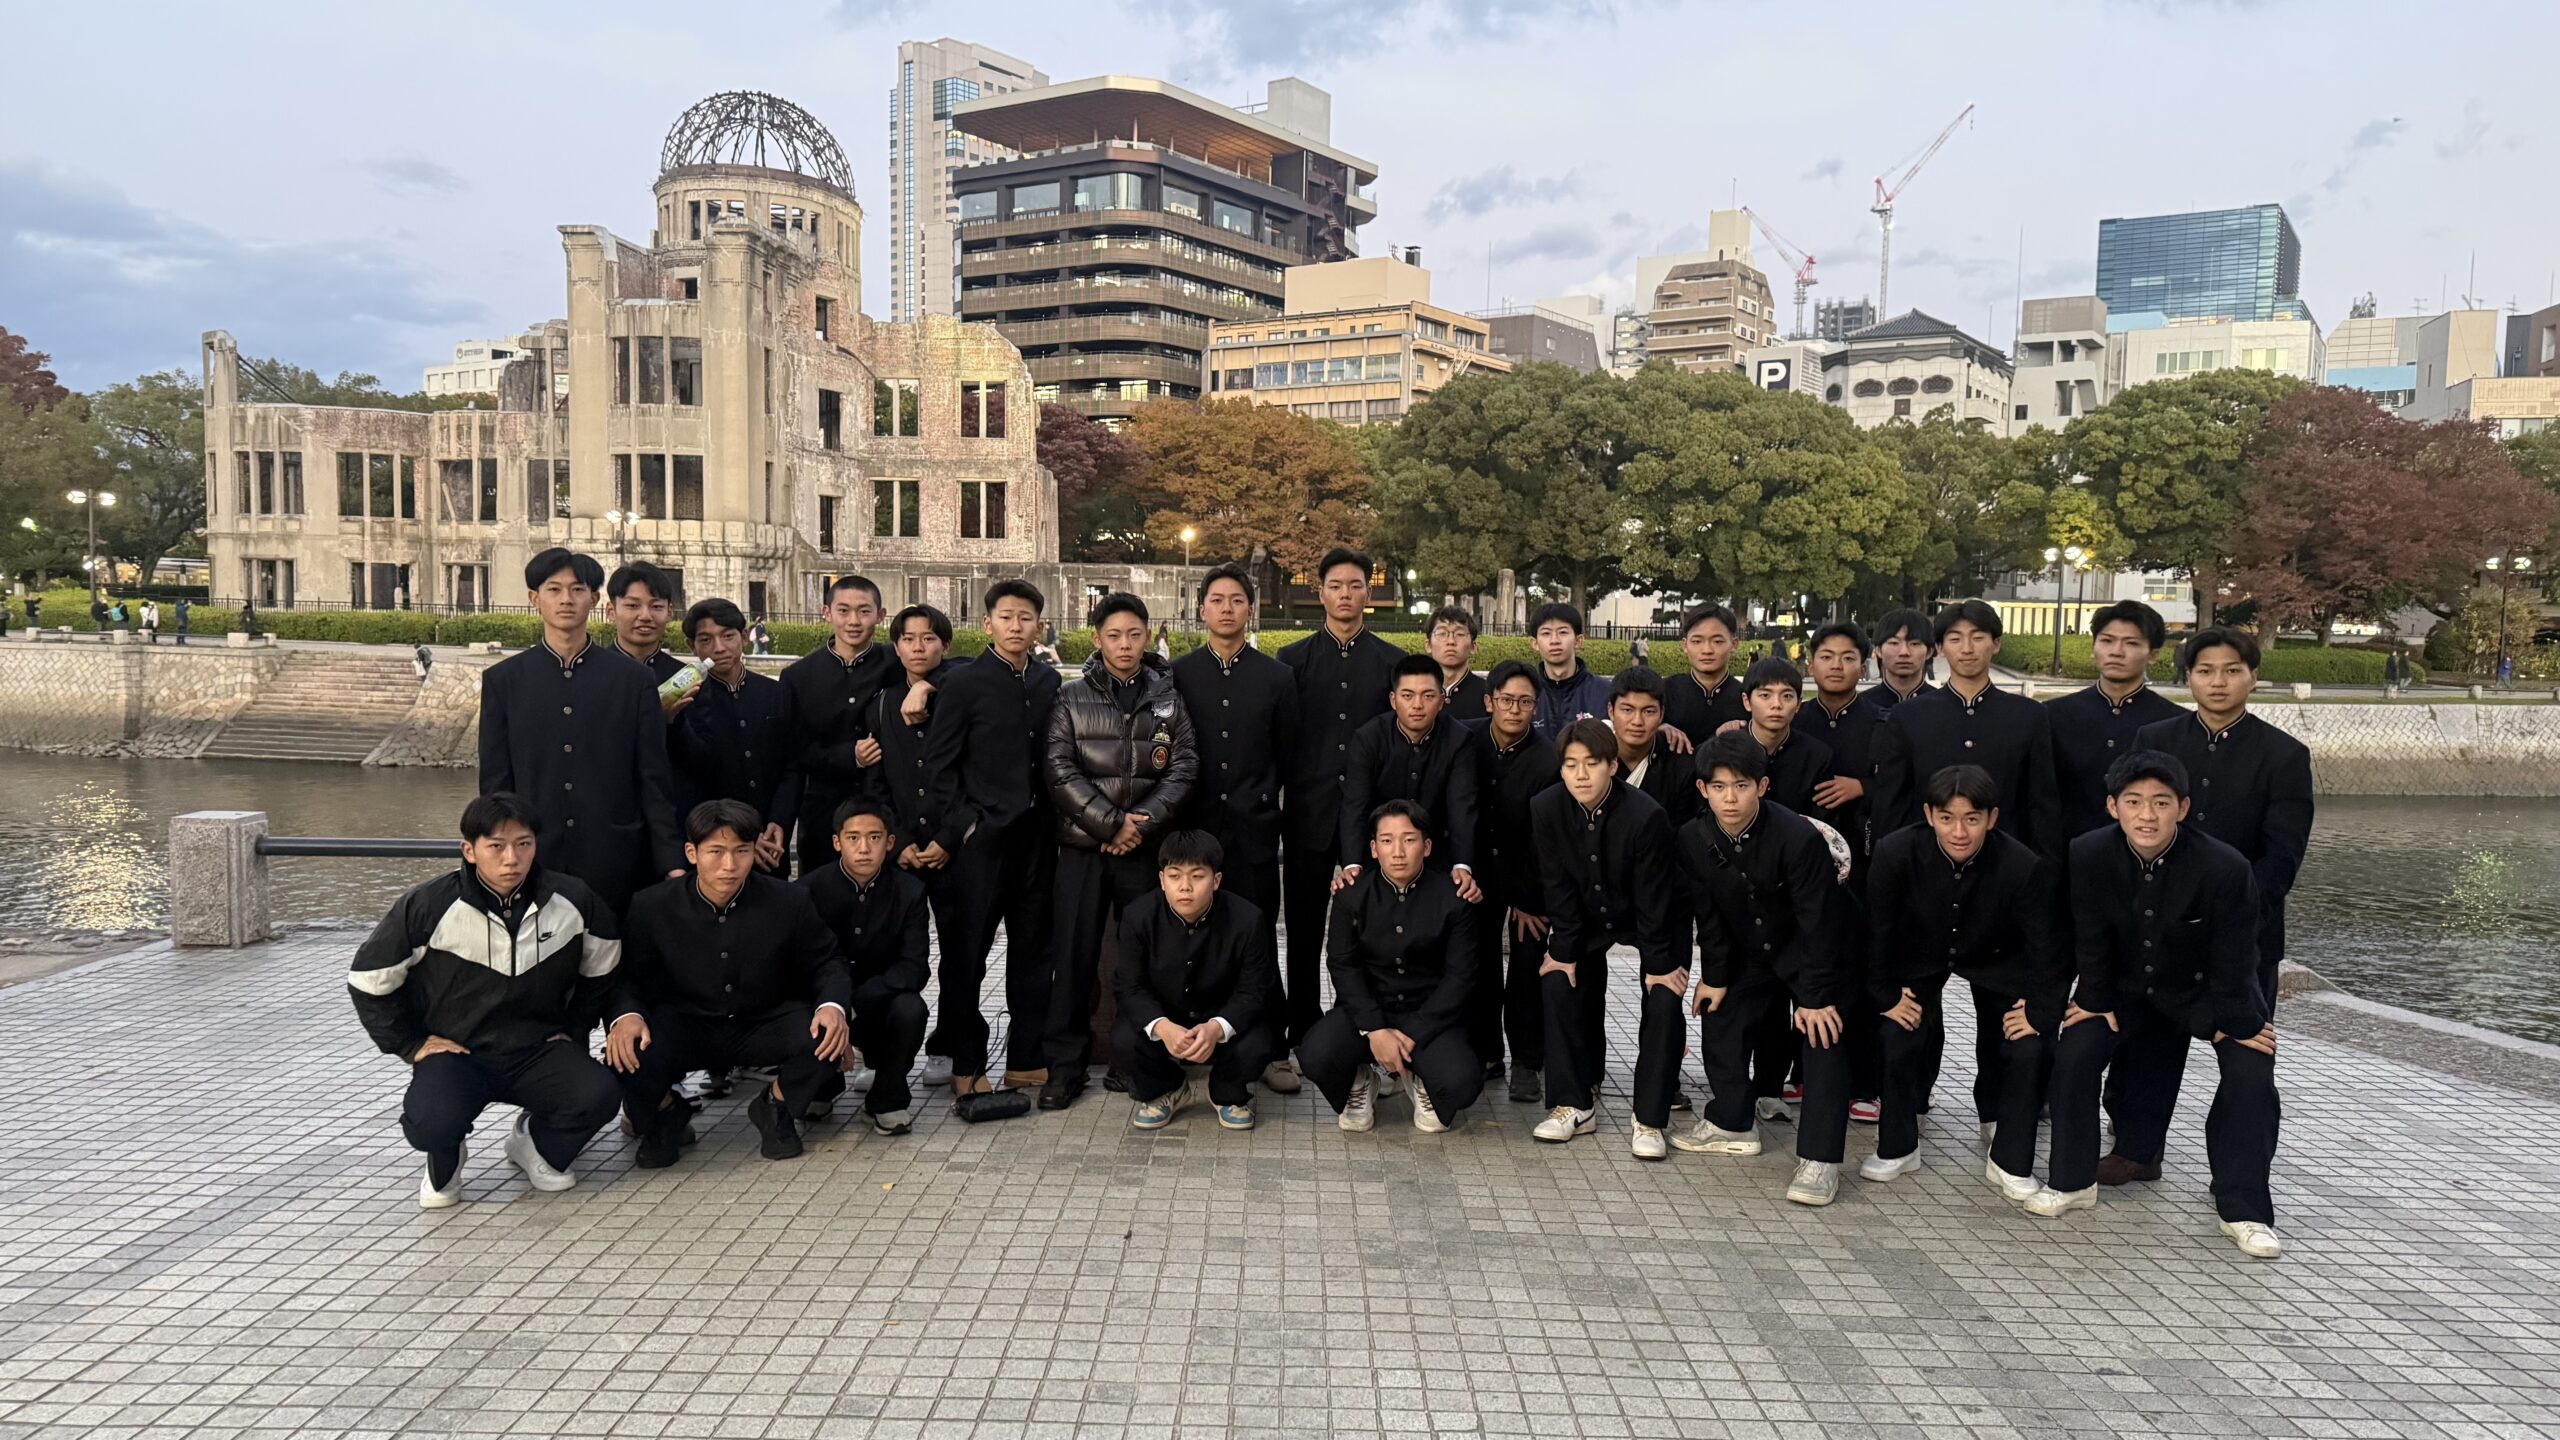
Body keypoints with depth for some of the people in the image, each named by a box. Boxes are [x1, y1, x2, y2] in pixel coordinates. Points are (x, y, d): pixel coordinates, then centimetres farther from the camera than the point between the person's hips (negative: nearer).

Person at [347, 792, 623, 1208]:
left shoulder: (572, 900, -6)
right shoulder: (427, 907, -13)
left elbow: (601, 968, 13)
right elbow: (368, 979, 0)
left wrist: (573, 1030, 8)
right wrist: (412, 1045, -2)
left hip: (538, 1050, 2)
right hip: (455, 1052, -2)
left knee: (599, 1094, -26)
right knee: (432, 1122, -33)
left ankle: (537, 1144, 11)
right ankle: (444, 1160, 9)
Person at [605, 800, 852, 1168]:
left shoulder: (790, 901, -12)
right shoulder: (652, 906, -11)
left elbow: (826, 963, -1)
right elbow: (626, 976, -4)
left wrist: (833, 1006, -24)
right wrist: (626, 1014, -28)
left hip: (763, 1024, 0)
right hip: (684, 1025, 0)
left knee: (828, 1035, -29)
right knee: (627, 1053, -31)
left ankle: (775, 1106, 5)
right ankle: (665, 1114, 7)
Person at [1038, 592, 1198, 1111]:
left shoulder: (1169, 699, 7)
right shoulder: (1072, 700, 4)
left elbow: (1183, 770, 1)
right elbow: (1059, 770, -5)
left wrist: (1141, 823, -12)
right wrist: (1112, 823, -12)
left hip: (1146, 849, 1)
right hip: (1082, 846, -1)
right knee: (1074, 952, 0)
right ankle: (1066, 1064, 8)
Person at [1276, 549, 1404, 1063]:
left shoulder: (1393, 662, 7)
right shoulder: (1294, 659, 7)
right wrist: (1275, 805, 0)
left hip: (1371, 815, 0)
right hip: (1309, 815, 1)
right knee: (1303, 937, 6)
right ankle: (1300, 1044, 14)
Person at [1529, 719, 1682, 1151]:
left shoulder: (1646, 816, -31)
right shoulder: (1546, 808, -21)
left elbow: (1652, 898, -24)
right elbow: (1558, 885, -14)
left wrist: (1659, 965, -21)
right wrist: (1563, 950, -13)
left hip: (1654, 920, -3)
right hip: (1586, 918, 3)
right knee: (1558, 986, -10)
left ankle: (1650, 1119, -5)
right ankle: (1575, 1106, 2)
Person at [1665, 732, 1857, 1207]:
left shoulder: (1799, 837, -32)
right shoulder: (1693, 840, -16)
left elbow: (1818, 921, -26)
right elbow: (1708, 913, -2)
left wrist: (1815, 997, -23)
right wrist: (1714, 976, 2)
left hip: (1821, 952, -6)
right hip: (1752, 953, 6)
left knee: (1823, 1038, -15)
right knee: (1720, 1020, 10)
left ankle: (1819, 1160, -14)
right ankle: (1732, 1123, 29)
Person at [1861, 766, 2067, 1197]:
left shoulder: (2026, 868, -30)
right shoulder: (1896, 853, -28)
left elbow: (2048, 947, -17)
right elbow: (1877, 930, -15)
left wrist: (2041, 1011, -17)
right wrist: (1885, 995, -13)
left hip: (1996, 962, 0)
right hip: (1919, 956, 0)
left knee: (2029, 1048, -14)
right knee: (1896, 1036, -18)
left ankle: (2008, 1161, 10)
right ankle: (1898, 1148, 5)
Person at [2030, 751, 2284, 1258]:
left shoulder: (2225, 867, -31)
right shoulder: (2088, 856, -24)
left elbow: (2235, 959, -20)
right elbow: (2090, 938, -9)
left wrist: (2233, 1023, -13)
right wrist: (2097, 1001, -3)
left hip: (2209, 990, -2)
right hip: (2131, 985, 2)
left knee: (2250, 1073, -18)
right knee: (2073, 1051, -13)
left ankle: (2241, 1209, -3)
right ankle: (2073, 1181, 4)